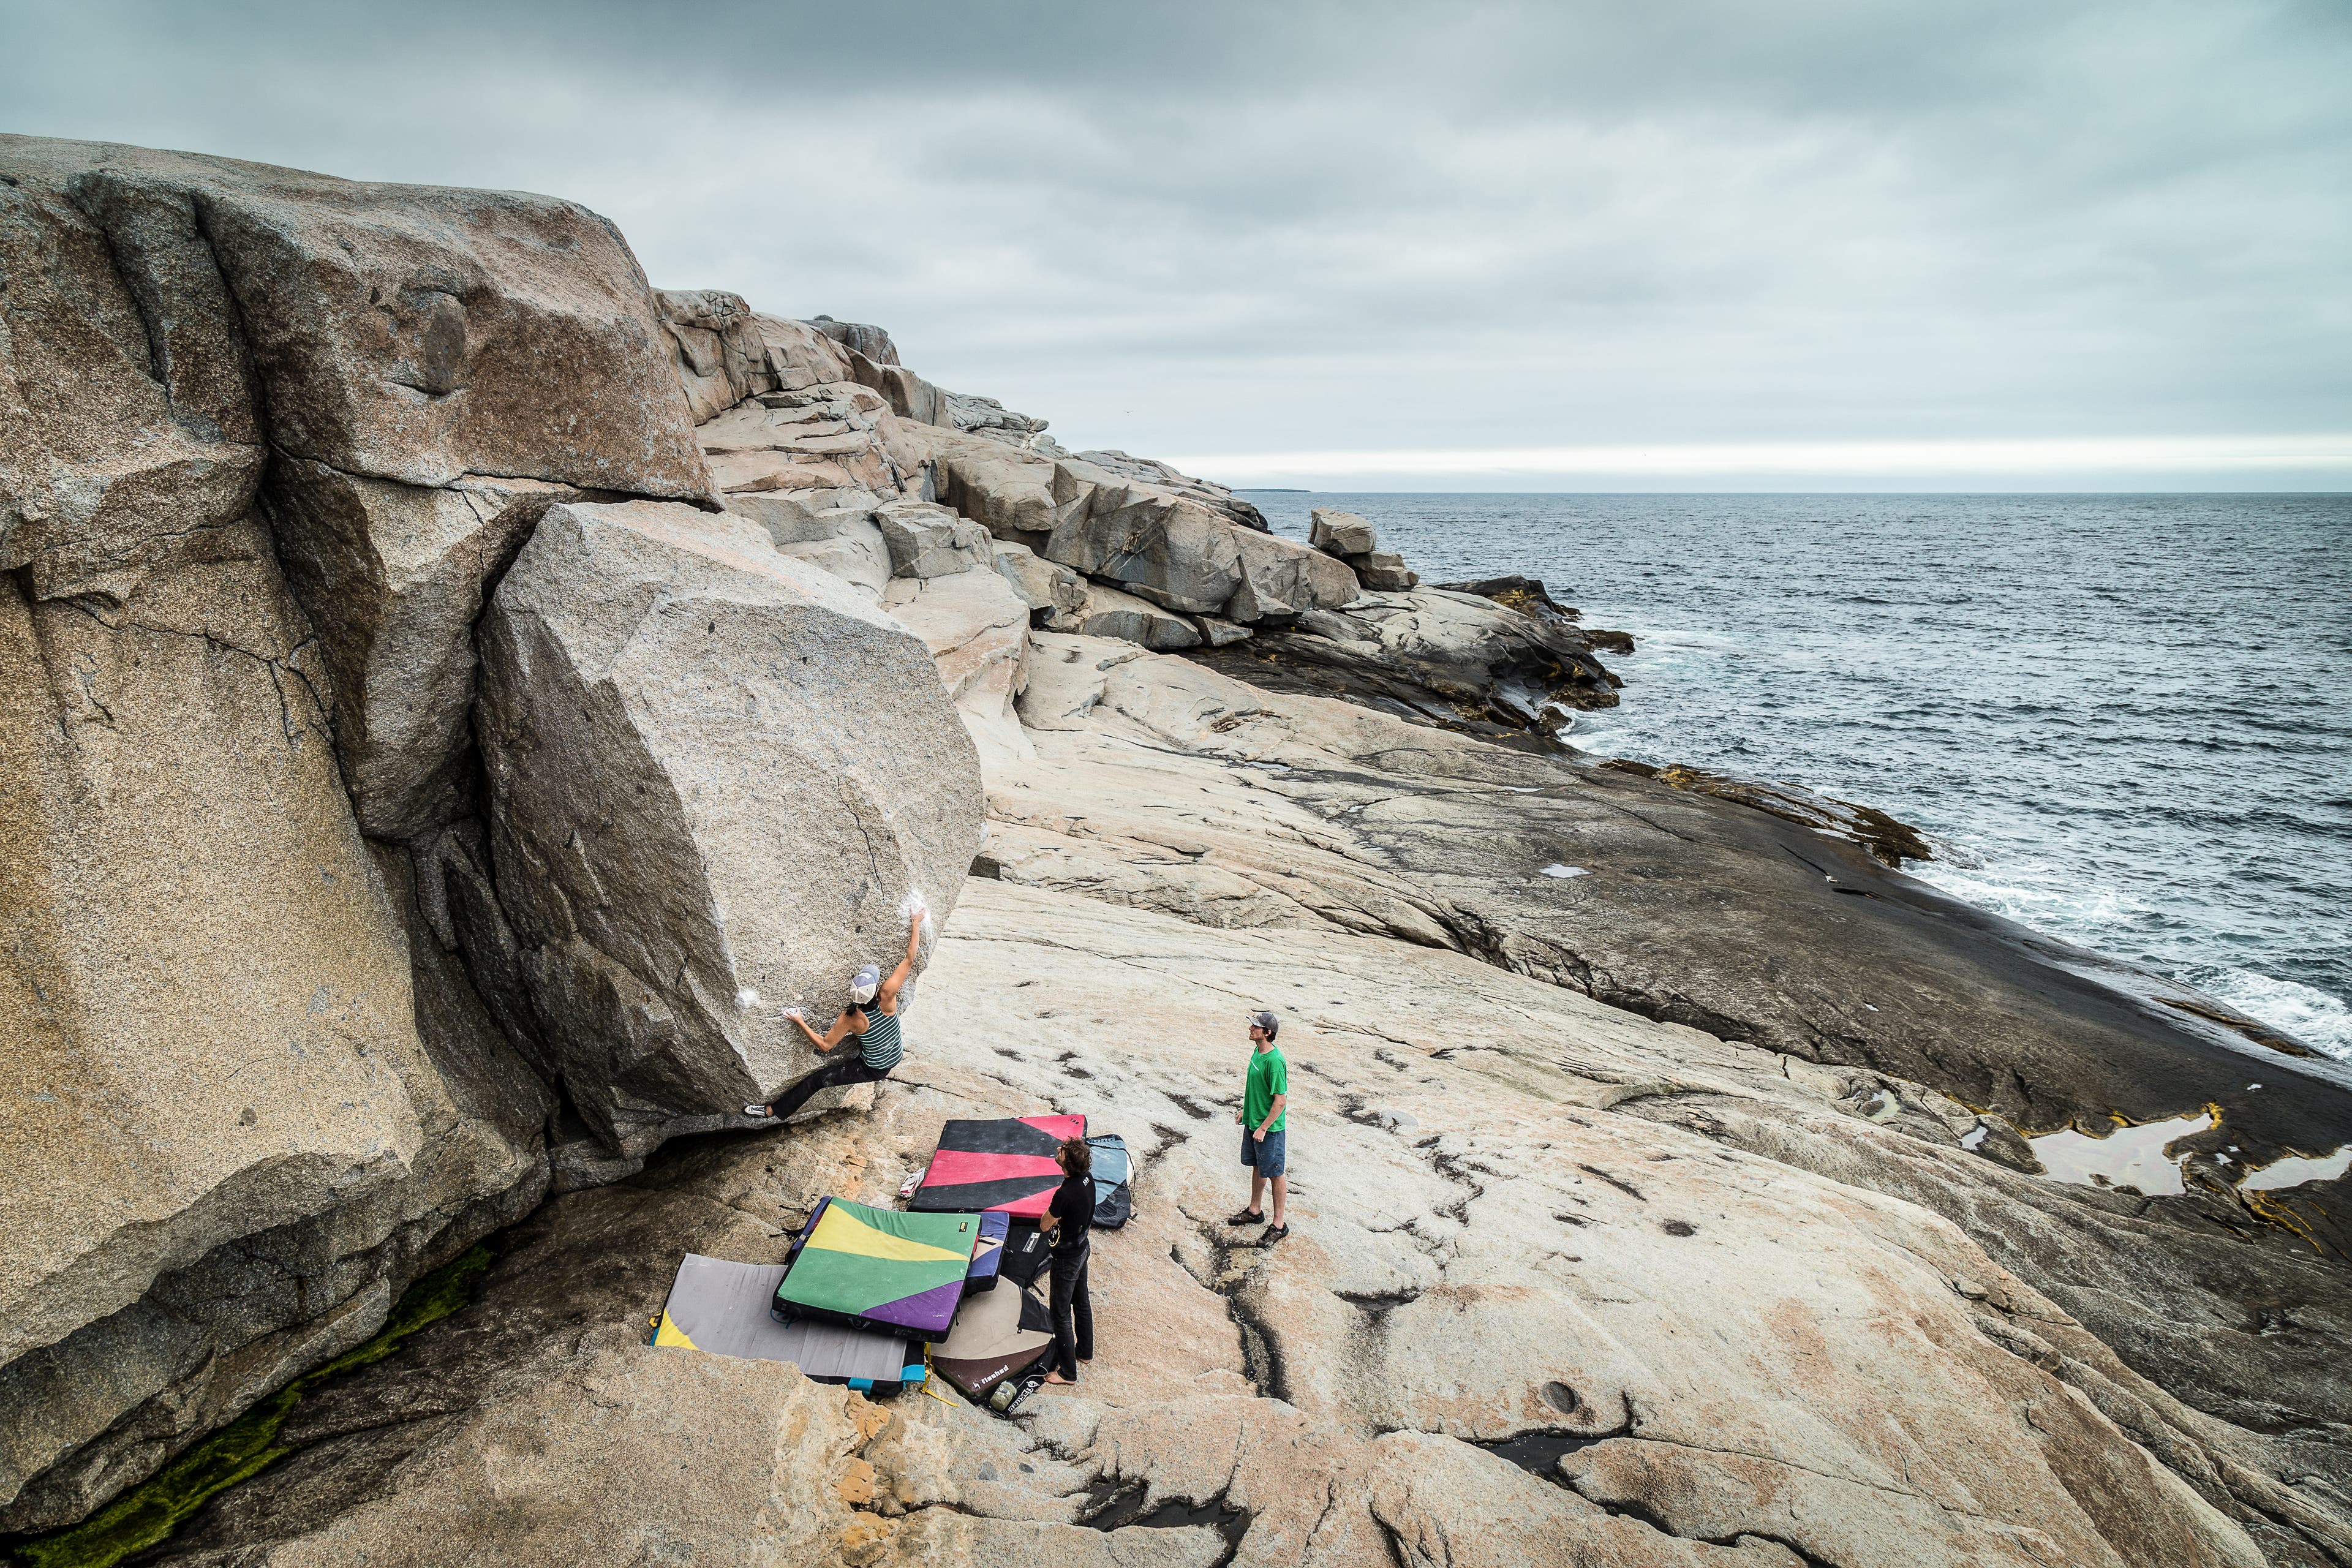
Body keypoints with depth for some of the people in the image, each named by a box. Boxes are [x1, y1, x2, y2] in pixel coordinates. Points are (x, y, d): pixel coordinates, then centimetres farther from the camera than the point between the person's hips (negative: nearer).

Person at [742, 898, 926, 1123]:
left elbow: (824, 1045, -16)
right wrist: (916, 924, -18)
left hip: (872, 1070, -3)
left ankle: (773, 1111, 7)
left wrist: (800, 1022, -14)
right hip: (895, 1058, 3)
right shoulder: (887, 997, -26)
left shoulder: (851, 1018, -26)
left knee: (816, 1079, 3)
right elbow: (909, 960, -23)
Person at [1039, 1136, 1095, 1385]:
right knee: (1081, 1301, 26)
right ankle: (1085, 1351, 45)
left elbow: (1044, 1226, -18)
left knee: (1061, 1313, 7)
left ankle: (1068, 1371, 19)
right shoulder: (1088, 1178, -11)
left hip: (1067, 1257, -9)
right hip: (1082, 1248, 9)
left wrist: (1051, 1212, -4)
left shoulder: (1065, 1194, -36)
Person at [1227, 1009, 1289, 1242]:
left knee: (1275, 1174, 5)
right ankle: (1255, 1211, 40)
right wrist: (1246, 1110, 20)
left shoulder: (1275, 1061, -27)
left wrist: (1263, 1128, -21)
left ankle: (1279, 1225, 17)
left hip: (1270, 1128, -9)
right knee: (1257, 1167, 23)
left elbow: (1281, 1100, -24)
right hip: (1253, 1121, 9)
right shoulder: (1257, 1051, 1)